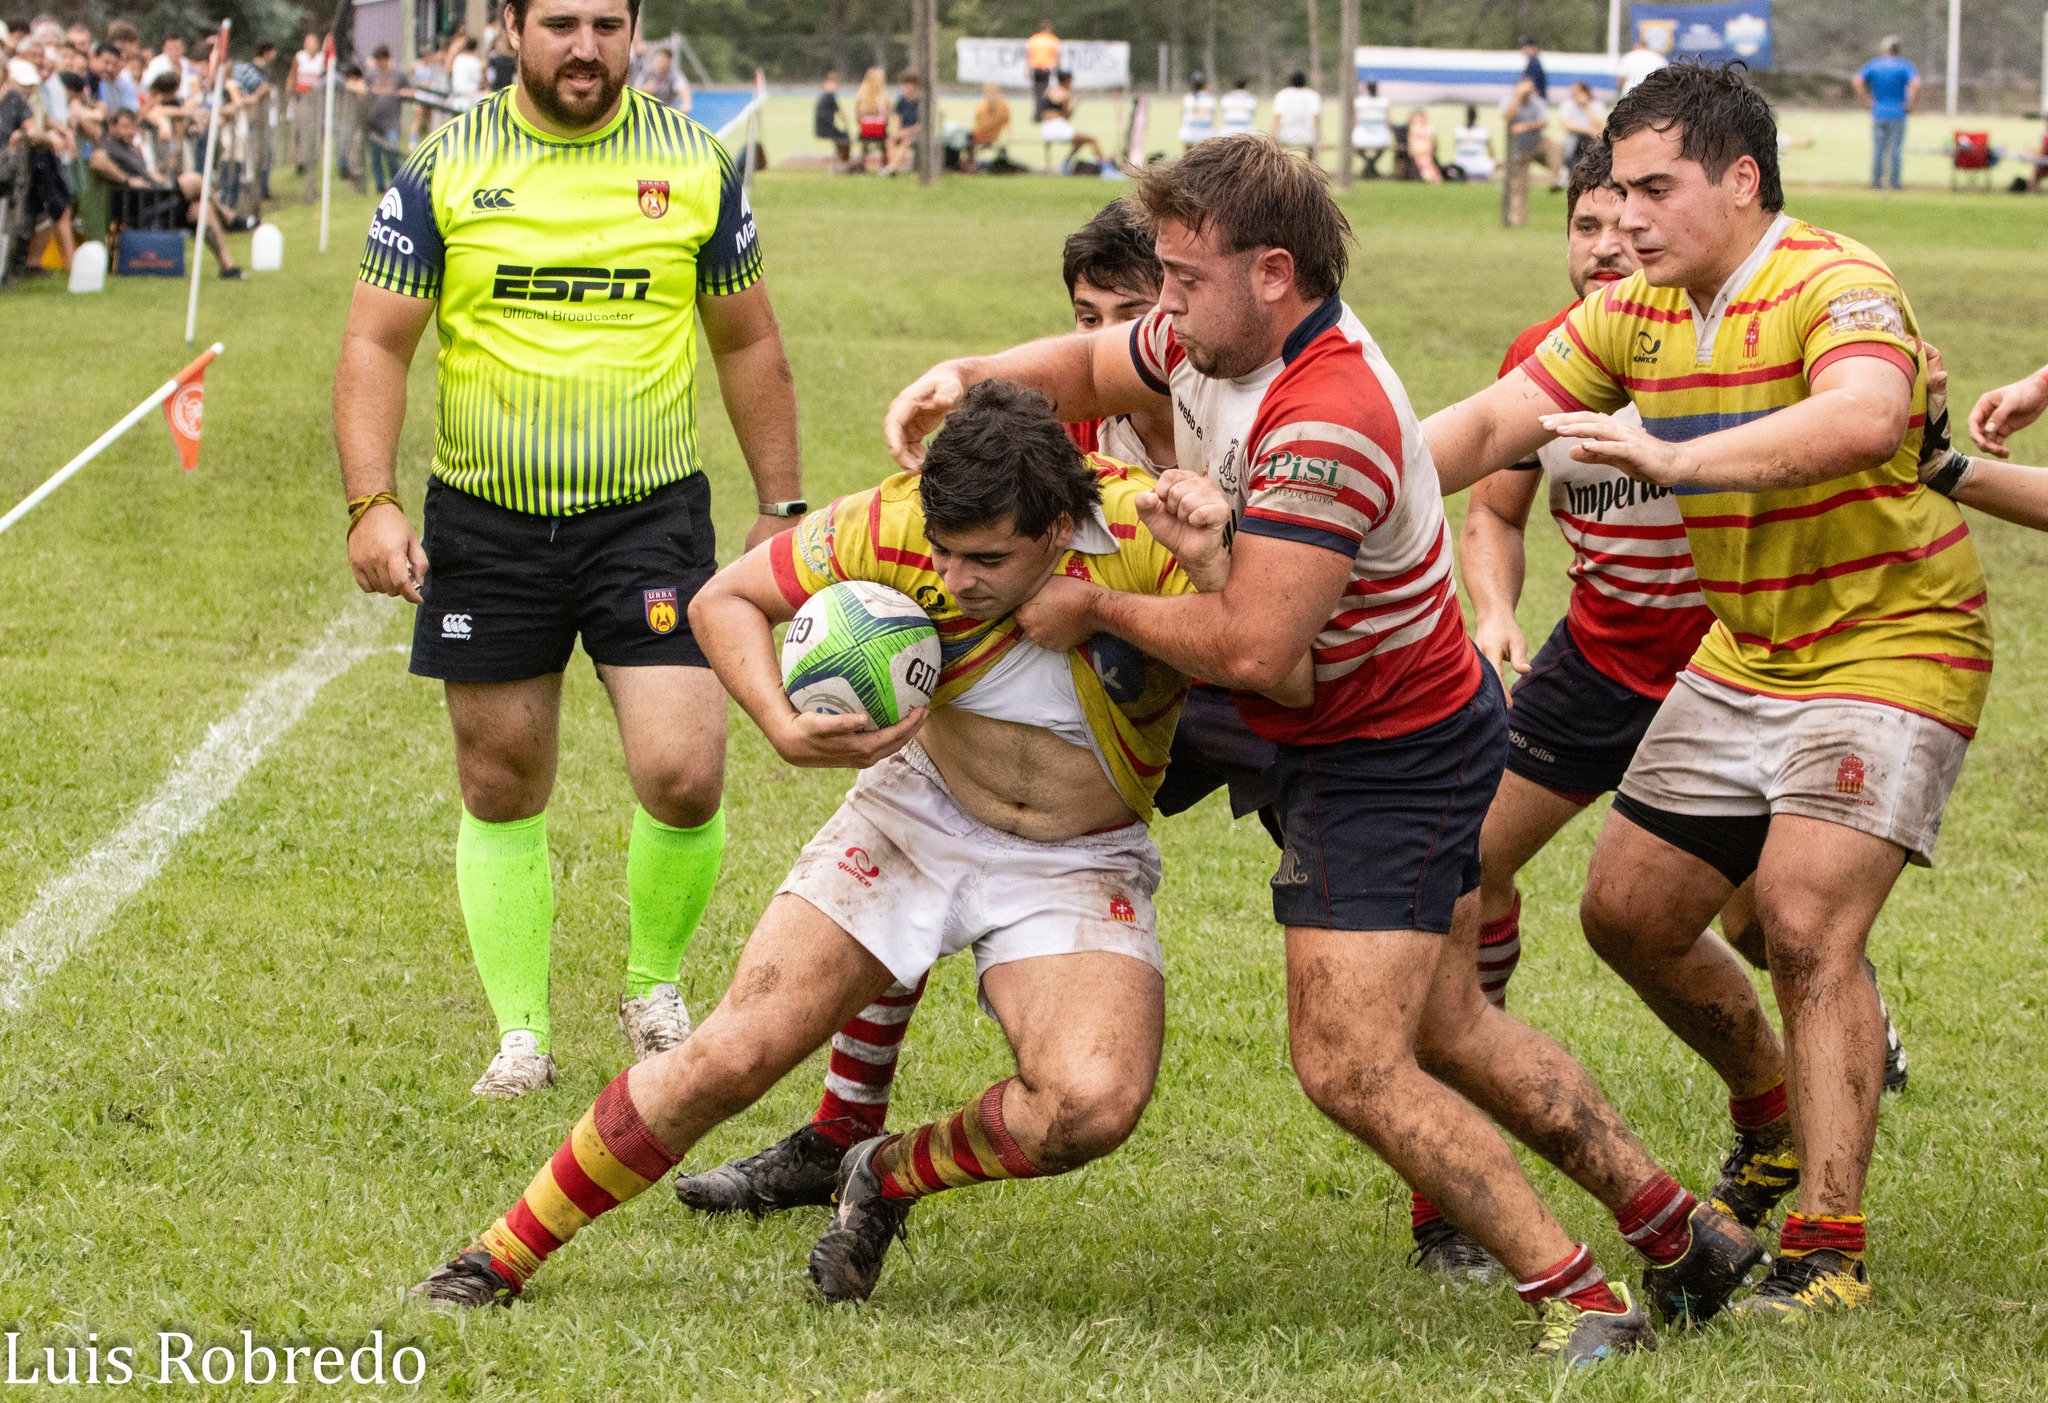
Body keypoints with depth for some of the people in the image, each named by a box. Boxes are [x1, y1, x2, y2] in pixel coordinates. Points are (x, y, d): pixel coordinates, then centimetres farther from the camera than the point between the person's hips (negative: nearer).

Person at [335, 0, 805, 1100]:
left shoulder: (695, 165, 1)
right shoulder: (444, 171, -2)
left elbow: (749, 345, 11)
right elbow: (375, 343, -2)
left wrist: (781, 508, 10)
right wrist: (371, 503, -13)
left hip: (649, 515, 0)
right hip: (485, 523, 1)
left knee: (683, 774, -12)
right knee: (500, 791, 6)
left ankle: (654, 988, 14)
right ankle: (521, 1035, 20)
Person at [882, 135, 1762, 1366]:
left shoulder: (1328, 423, -32)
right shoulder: (1212, 344, -3)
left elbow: (1253, 647, -34)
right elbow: (1090, 366, 18)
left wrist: (1091, 607, -20)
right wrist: (964, 382, -1)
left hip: (1390, 756, -10)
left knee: (1352, 1067, -12)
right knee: (1447, 1031, 18)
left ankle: (1579, 1300, -4)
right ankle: (1680, 1232, 29)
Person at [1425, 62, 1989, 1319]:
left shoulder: (1835, 288, -23)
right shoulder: (1638, 315, 1)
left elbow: (1867, 417, -44)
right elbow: (1489, 425, 1)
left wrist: (1676, 458, -52)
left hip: (1889, 646, -8)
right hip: (1742, 658, 8)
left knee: (1807, 924, -21)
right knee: (1629, 914, 10)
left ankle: (1829, 1250, -16)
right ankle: (1776, 1122, 36)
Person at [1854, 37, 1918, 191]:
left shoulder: (1874, 64, 4)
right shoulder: (1904, 65, -4)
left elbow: (1857, 81, -7)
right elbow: (1916, 84, -19)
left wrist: (1868, 100, -2)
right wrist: (1911, 103, -7)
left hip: (1878, 113, 2)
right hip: (1898, 114, -2)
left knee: (1877, 149, 7)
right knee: (1896, 148, 3)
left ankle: (1875, 182, 6)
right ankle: (1894, 182, 1)